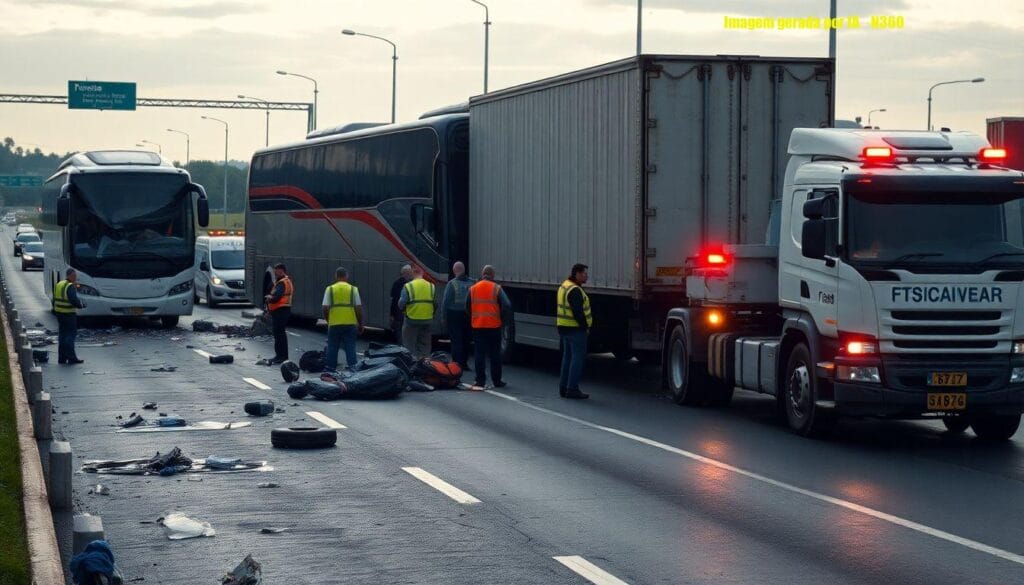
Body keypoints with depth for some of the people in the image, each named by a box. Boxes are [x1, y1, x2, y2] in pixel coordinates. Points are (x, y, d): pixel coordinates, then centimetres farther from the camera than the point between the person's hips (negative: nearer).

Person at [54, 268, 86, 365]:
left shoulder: (58, 285, 12)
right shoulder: (71, 287, -16)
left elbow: (54, 300, 18)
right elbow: (74, 300, -22)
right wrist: (81, 305, -5)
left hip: (59, 313, 9)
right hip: (69, 314, -9)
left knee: (62, 335, 14)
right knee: (70, 335, -4)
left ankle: (62, 358, 17)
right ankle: (71, 358, -5)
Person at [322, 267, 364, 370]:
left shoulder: (330, 289, 1)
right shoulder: (353, 289, 2)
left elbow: (325, 308, -2)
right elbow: (359, 308, 0)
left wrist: (327, 320, 15)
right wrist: (360, 324, 10)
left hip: (334, 324, 0)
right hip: (350, 323, 0)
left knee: (332, 348, 9)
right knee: (350, 348, 2)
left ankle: (331, 369, 12)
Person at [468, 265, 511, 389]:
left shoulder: (472, 289, 3)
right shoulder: (496, 289, -6)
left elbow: (468, 308, 8)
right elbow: (507, 305, -12)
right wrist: (502, 317, 4)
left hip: (477, 326, 2)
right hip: (494, 326, -2)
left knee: (479, 354, 6)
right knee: (495, 354, 7)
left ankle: (480, 381, 3)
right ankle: (497, 381, 11)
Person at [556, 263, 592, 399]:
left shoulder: (564, 286, 13)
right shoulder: (575, 290, -19)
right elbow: (578, 312, -24)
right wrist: (585, 326, -12)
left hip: (564, 327, 10)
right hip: (575, 328, -10)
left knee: (567, 356, 14)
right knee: (578, 357, -6)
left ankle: (563, 388, 17)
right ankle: (572, 389, -9)